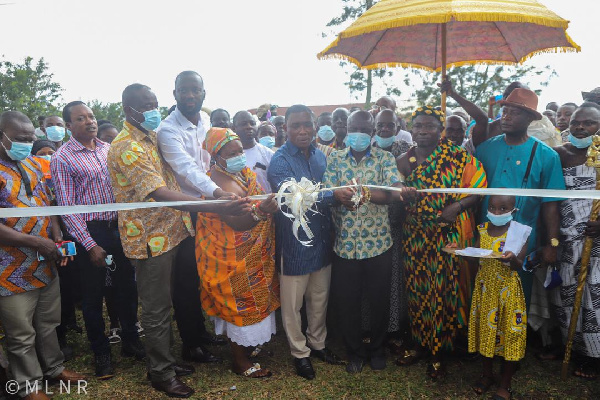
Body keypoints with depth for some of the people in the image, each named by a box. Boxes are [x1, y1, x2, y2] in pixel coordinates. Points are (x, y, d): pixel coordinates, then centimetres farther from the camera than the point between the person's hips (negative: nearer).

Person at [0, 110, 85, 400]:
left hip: (46, 264, 7)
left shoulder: (33, 165, 9)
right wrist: (35, 241, -22)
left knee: (48, 323, 21)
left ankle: (53, 367, 40)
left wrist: (57, 240, 0)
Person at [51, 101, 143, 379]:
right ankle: (101, 352, 27)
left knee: (127, 286, 13)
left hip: (120, 227, 4)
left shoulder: (109, 149, 8)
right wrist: (90, 245, -13)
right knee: (93, 294, 9)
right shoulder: (62, 158, -6)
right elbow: (66, 206, -9)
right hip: (90, 232, -4)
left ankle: (130, 341, 32)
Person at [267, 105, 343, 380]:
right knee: (293, 303, 10)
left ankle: (317, 344, 41)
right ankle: (300, 353, 30)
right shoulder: (280, 161, -14)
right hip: (294, 242, -6)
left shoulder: (320, 156, 8)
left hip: (321, 239, 6)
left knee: (320, 299, 20)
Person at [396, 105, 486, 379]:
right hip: (415, 236, 4)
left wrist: (458, 206, -23)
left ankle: (439, 353, 24)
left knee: (444, 289, 5)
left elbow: (478, 190, -7)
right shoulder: (404, 161, 6)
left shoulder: (459, 157, -5)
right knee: (417, 289, 12)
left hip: (448, 235, -3)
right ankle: (420, 343, 32)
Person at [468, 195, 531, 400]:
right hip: (486, 287, 3)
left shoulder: (519, 232, -7)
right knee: (486, 329, 13)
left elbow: (519, 266, -10)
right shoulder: (482, 229, 2)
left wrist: (512, 259, -31)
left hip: (508, 289, -3)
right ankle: (487, 373, 34)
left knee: (509, 333, 4)